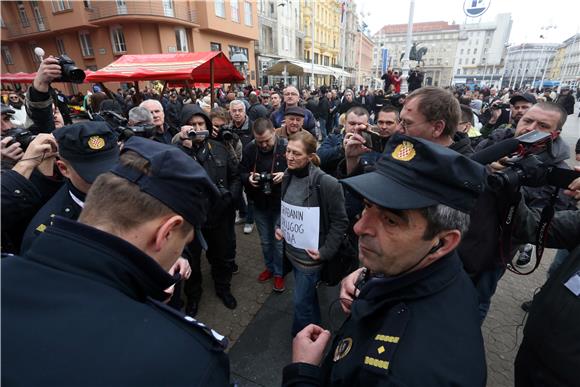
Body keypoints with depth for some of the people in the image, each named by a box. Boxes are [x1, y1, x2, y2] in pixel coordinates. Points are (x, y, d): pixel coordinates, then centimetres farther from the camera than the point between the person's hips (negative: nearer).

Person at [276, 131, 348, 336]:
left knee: (301, 302, 9)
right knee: (308, 294, 26)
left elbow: (340, 221, -16)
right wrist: (279, 227, 1)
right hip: (291, 249, 7)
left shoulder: (326, 183, -24)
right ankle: (313, 329, 51)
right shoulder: (288, 176, -3)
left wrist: (325, 251, -17)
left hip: (310, 253, -6)